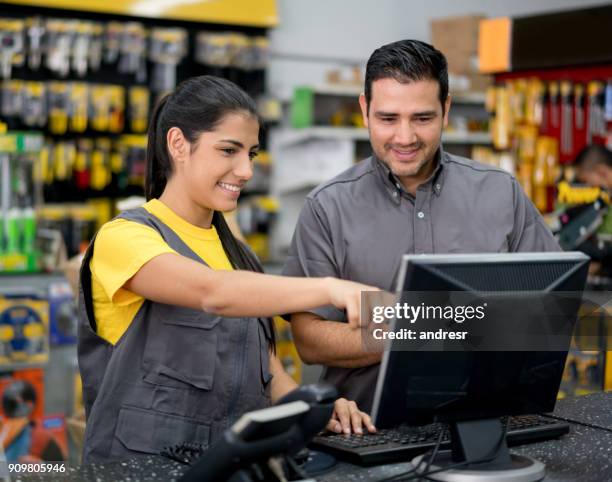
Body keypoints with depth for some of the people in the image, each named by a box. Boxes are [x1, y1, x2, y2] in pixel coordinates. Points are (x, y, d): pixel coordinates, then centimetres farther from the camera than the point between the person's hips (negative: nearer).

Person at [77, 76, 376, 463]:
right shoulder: (124, 237, -9)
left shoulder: (235, 251, 15)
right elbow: (214, 293, -27)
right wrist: (329, 288, -37)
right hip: (142, 467, -5)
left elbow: (265, 370, 11)